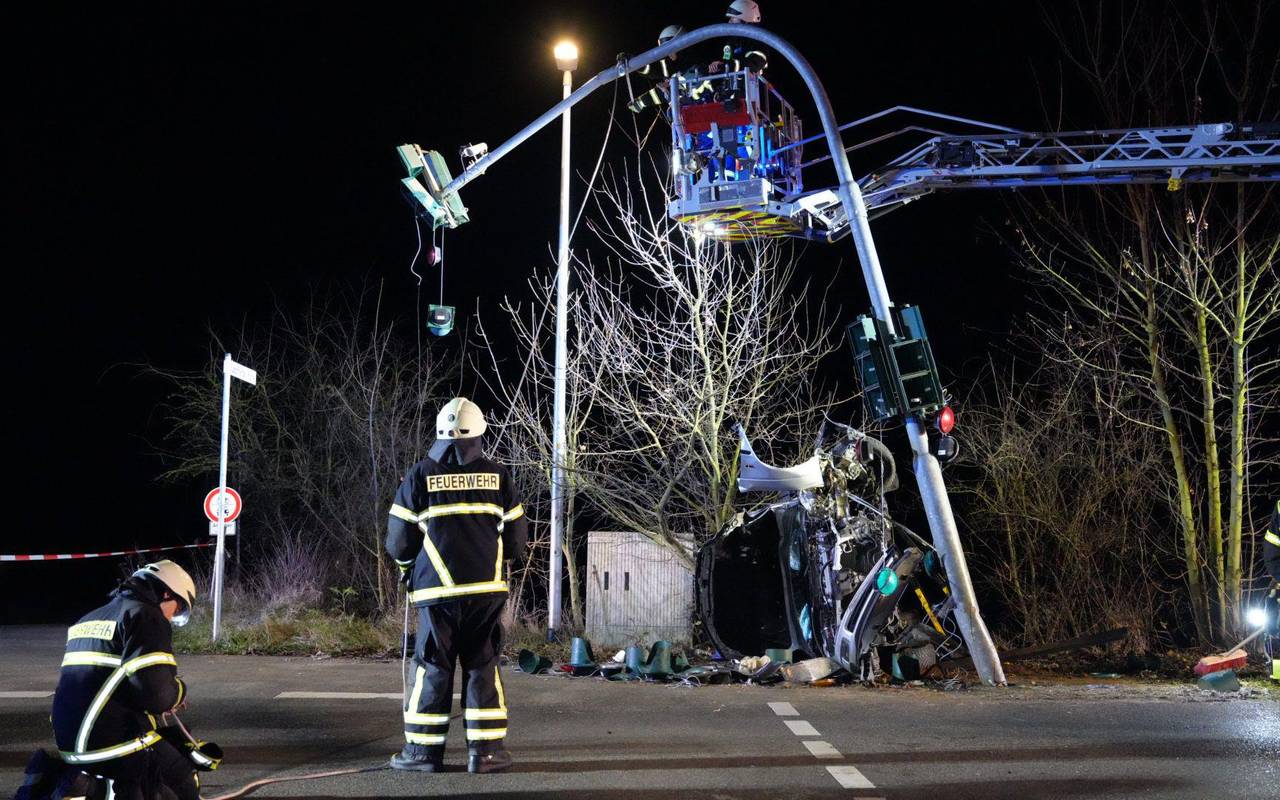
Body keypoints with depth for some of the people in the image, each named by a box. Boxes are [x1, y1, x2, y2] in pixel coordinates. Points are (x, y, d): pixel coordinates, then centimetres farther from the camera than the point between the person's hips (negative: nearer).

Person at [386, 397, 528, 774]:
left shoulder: (420, 475, 0)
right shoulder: (497, 475, 4)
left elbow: (399, 541, 3)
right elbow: (516, 537, 9)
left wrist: (408, 563, 25)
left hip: (436, 588, -1)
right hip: (486, 588, 1)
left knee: (432, 668, 7)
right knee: (482, 666, 7)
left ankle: (424, 749, 10)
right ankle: (485, 750, 7)